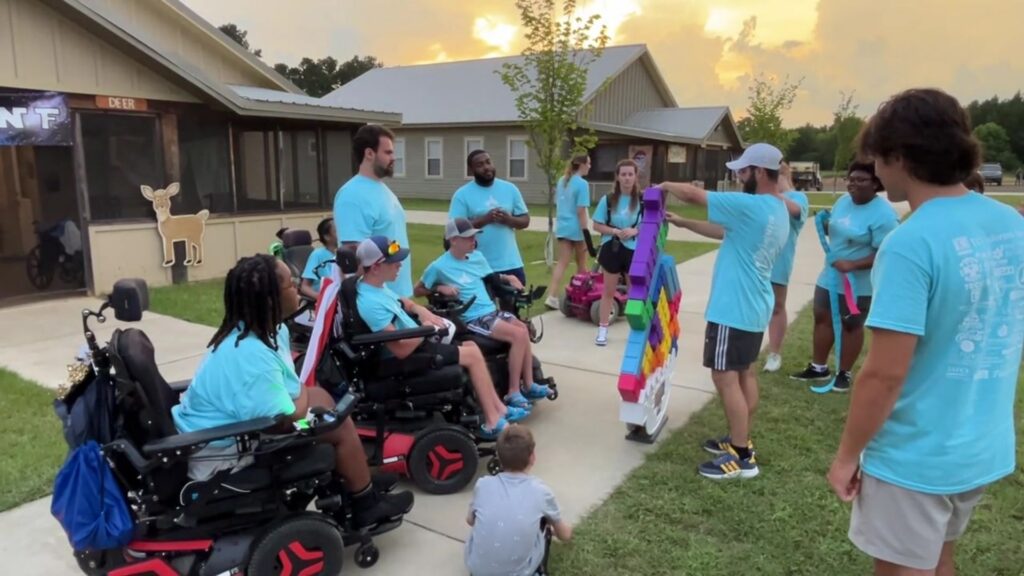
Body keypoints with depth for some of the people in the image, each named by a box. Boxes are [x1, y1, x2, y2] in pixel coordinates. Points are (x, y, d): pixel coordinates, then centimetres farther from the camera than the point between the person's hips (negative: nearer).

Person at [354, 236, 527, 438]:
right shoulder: (370, 303, -30)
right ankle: (493, 423, 0)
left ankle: (499, 409, 19)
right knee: (473, 355, -9)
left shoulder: (375, 286, 1)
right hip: (410, 356, -10)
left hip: (415, 343, 10)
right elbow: (401, 350, -30)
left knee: (470, 346, 13)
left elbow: (403, 303, 20)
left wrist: (422, 312, 0)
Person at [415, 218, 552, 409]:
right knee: (518, 335, -21)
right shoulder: (439, 266, -8)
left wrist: (507, 277, 9)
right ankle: (514, 392, -13)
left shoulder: (477, 257, 11)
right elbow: (418, 290, 0)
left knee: (523, 329, -16)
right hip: (472, 319, -7)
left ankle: (528, 384, -6)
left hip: (491, 311, 7)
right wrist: (440, 288, -15)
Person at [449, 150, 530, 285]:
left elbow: (525, 220, 8)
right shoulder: (462, 194, -4)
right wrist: (485, 219, -21)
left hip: (511, 264, 3)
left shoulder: (510, 189, 7)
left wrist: (508, 219, -13)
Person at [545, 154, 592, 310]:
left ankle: (552, 296, -10)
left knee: (562, 262, 2)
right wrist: (586, 234, -17)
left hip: (562, 227, 6)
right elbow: (581, 211, -18)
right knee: (581, 263, 12)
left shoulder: (562, 181, 11)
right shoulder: (582, 184, -13)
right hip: (576, 228, -6)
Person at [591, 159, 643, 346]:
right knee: (608, 291, 10)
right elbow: (597, 226, -1)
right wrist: (615, 231, -16)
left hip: (635, 250, 0)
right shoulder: (608, 200, -4)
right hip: (612, 249, 0)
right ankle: (602, 329, 19)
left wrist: (635, 231, -18)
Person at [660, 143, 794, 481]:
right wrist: (682, 223, 18)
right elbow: (727, 233, 19)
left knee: (725, 377, -4)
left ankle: (742, 457, 3)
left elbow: (692, 194, -19)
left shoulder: (750, 206, -21)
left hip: (733, 309, -10)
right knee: (744, 373, 17)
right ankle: (740, 441, 29)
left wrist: (667, 186, 2)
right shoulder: (780, 212, 11)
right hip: (754, 307, 10)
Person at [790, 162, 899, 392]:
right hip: (829, 276, 7)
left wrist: (852, 265, -31)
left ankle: (844, 373, 24)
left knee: (851, 325, 8)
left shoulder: (883, 214, -21)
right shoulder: (843, 201, 2)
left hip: (859, 284, -7)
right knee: (822, 318, 14)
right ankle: (819, 367, 29)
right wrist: (825, 225, -6)